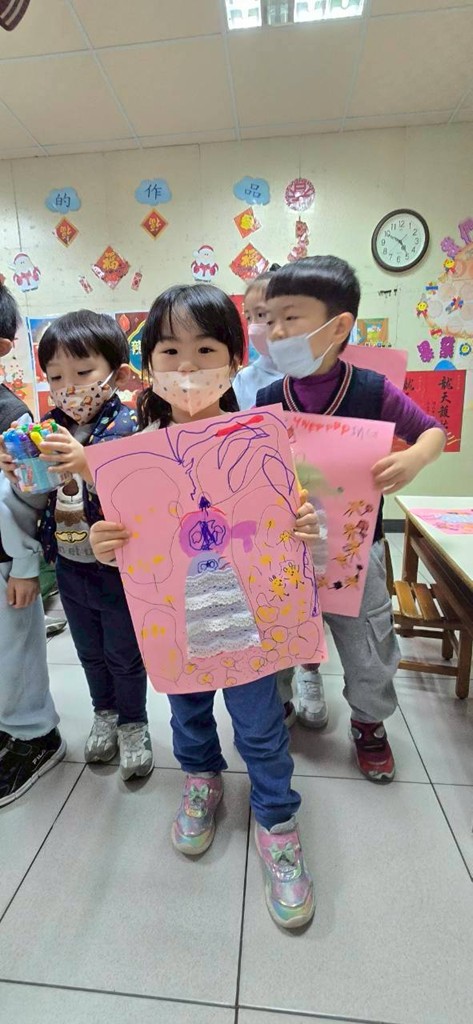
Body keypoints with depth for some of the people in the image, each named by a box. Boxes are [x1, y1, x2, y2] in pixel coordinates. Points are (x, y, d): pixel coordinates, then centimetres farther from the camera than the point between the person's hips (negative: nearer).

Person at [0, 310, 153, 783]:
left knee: (125, 655, 15)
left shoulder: (127, 430, -19)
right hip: (69, 567, 6)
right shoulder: (52, 432, -1)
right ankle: (105, 713, 49)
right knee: (90, 651, 24)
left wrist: (88, 466, -42)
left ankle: (133, 725, 40)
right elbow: (40, 503, 4)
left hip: (118, 570, -5)